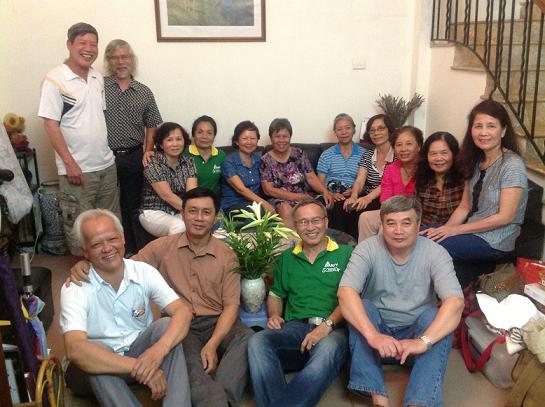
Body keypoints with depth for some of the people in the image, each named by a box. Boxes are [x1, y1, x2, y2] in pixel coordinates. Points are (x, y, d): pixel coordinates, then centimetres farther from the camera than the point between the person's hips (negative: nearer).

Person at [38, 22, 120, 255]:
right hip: (77, 169, -6)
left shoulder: (98, 78, 8)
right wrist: (70, 163, -17)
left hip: (107, 165, 6)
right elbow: (50, 125, -13)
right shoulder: (55, 80, -11)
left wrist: (106, 152, 12)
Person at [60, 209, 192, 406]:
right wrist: (139, 368, -41)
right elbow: (75, 349, -36)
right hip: (100, 372, -2)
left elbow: (183, 311, -21)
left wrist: (159, 350, -42)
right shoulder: (74, 289, -20)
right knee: (95, 349, -35)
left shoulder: (143, 272, -10)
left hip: (139, 352, 3)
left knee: (165, 325, -26)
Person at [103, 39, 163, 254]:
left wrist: (148, 151, 0)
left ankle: (131, 252, 23)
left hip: (134, 158, 2)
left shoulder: (144, 92, 8)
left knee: (131, 206, 11)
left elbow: (151, 125, 13)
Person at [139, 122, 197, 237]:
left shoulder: (188, 162, 3)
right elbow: (167, 195, -18)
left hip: (180, 212, 4)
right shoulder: (153, 163, -11)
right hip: (154, 212, -4)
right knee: (179, 226, -33)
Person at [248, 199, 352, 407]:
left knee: (328, 350, -40)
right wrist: (274, 315, 7)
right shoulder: (287, 258, 23)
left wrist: (327, 325, -16)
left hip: (333, 329, -3)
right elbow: (275, 294, 30)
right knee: (258, 341, -29)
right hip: (295, 328, 4)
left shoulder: (345, 254, 8)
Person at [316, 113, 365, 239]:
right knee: (339, 206, -35)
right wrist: (331, 194, -11)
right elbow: (320, 182, 9)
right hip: (332, 198, 0)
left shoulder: (363, 154, 15)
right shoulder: (327, 155, 15)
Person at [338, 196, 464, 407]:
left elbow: (456, 302, -28)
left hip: (415, 331, 0)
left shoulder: (435, 253, -14)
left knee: (435, 316, -29)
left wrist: (423, 342, -43)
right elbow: (345, 292, -29)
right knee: (361, 307, -28)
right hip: (377, 328, 0)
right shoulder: (368, 249, -14)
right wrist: (373, 335, -44)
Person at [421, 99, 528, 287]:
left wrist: (455, 230, -17)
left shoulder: (512, 165, -13)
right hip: (473, 232, 7)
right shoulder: (476, 161, 10)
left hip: (495, 241, -7)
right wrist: (444, 229, -11)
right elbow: (464, 207, 8)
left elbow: (505, 217, -18)